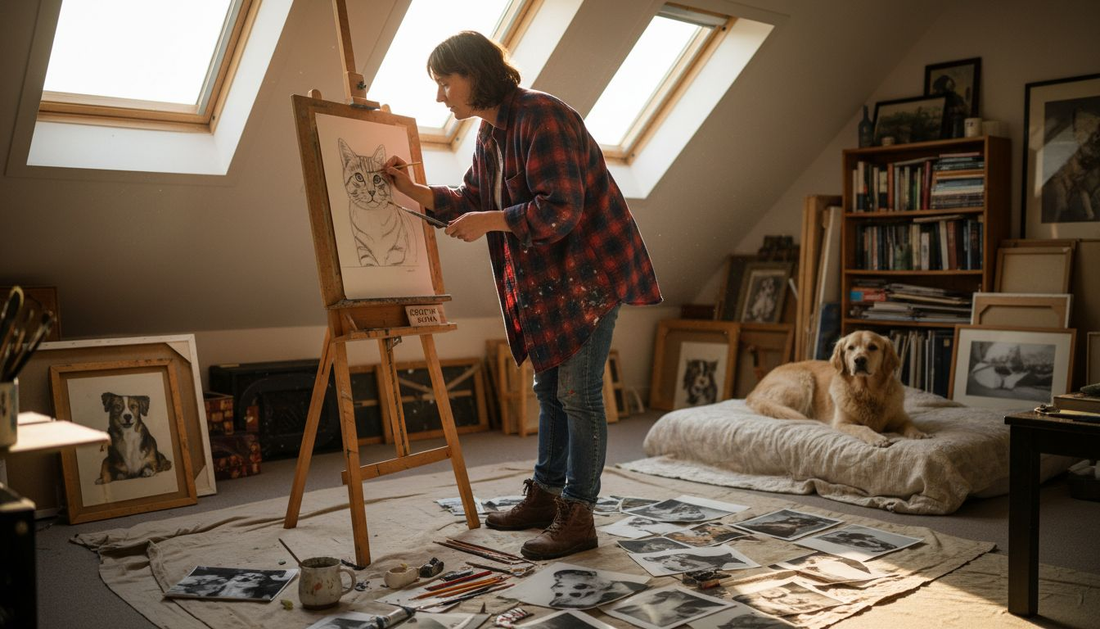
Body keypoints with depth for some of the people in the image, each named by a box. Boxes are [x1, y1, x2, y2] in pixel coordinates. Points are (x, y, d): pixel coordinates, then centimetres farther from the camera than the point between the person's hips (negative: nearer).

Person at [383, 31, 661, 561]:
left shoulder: (540, 117, -21)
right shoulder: (489, 133, 9)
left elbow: (561, 210, -27)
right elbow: (471, 199, 18)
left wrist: (488, 223, -21)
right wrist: (413, 190, 5)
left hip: (592, 270, -10)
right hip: (547, 278, 10)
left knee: (577, 393, -6)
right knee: (549, 388, 15)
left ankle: (578, 517, 4)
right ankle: (545, 495, 28)